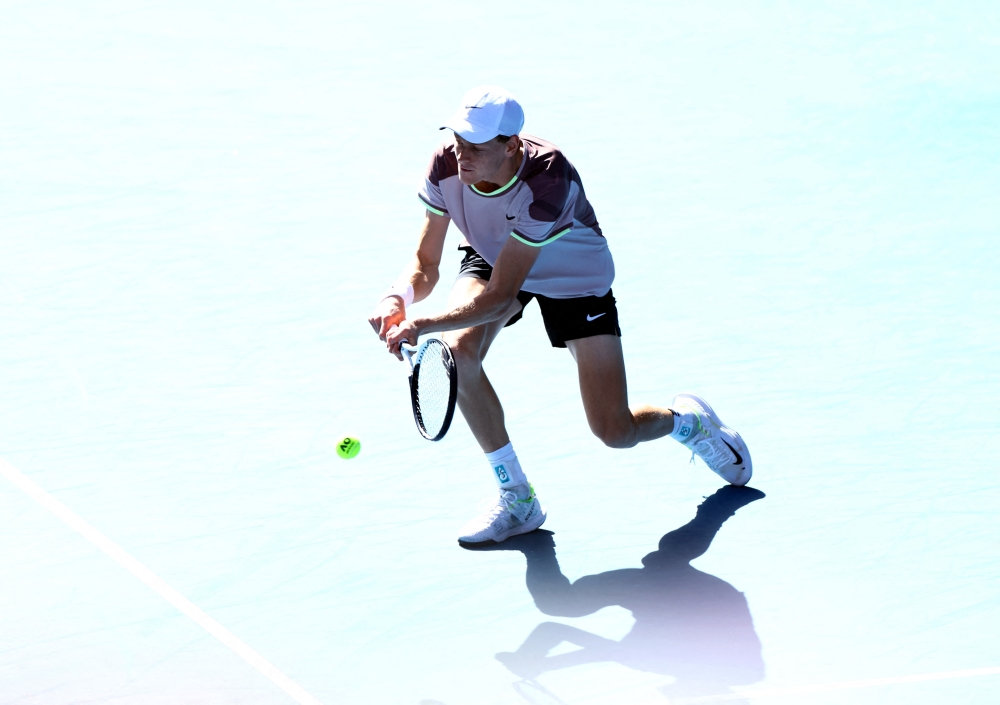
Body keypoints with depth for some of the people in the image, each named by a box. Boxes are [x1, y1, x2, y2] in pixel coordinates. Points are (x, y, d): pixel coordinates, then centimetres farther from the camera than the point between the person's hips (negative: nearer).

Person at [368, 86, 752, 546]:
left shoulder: (548, 178, -41)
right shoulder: (446, 166, -27)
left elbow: (501, 297, -40)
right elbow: (425, 265, -18)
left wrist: (423, 325, -51)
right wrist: (399, 297, -41)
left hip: (574, 278, -4)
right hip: (490, 258, 4)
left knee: (615, 433, -9)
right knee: (457, 350, -29)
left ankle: (685, 420, 32)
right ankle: (518, 501, -10)